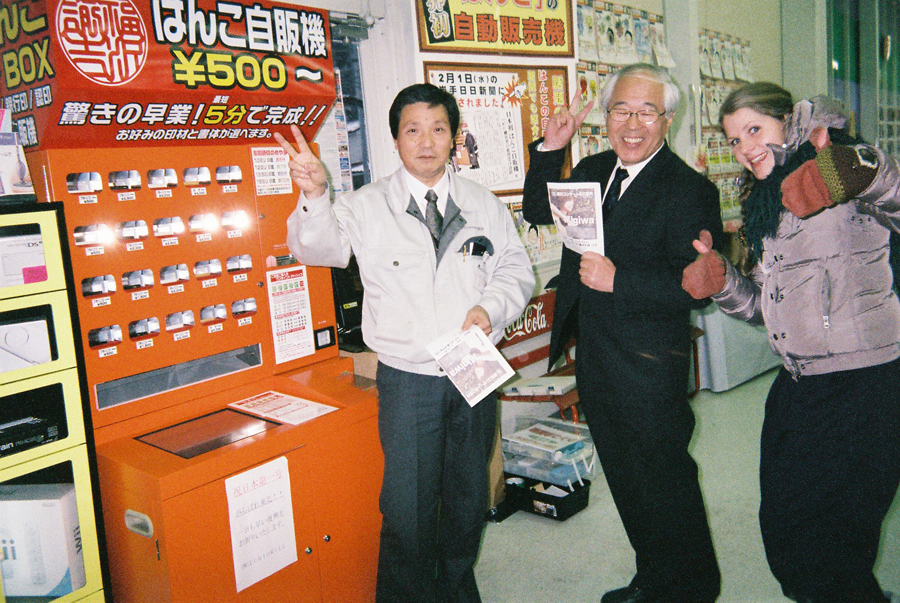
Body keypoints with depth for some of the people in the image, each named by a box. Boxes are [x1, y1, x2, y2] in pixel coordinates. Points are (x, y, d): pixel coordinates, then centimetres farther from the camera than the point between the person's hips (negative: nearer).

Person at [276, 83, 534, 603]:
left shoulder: (485, 205, 6)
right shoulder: (368, 207, -1)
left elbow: (517, 271, 9)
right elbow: (319, 248, -13)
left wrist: (491, 306, -11)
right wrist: (315, 197, -32)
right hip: (407, 379, -3)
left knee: (470, 497, 20)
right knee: (408, 509, 3)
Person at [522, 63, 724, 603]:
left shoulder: (690, 190, -15)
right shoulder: (592, 170, 8)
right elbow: (538, 211, 14)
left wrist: (619, 280, -27)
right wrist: (550, 149, 2)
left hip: (650, 367, -7)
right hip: (594, 359, 8)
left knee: (665, 482, 8)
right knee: (627, 480, 21)